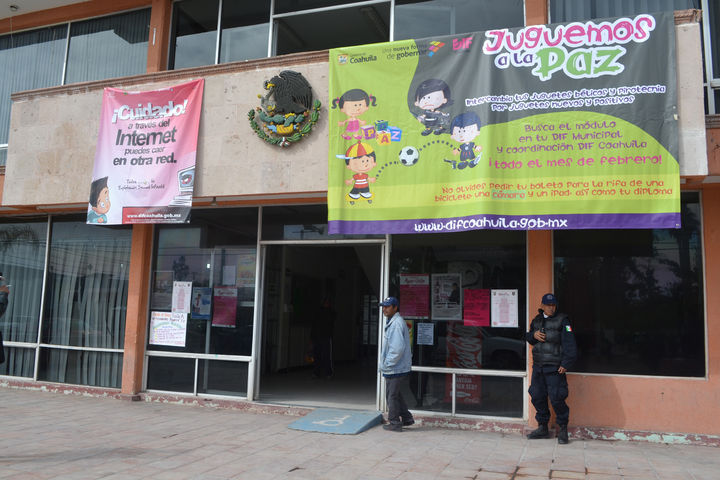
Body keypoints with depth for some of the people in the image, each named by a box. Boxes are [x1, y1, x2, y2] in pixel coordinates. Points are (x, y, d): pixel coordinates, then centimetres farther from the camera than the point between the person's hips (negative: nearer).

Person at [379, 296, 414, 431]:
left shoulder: (397, 323, -20)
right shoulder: (392, 322, 13)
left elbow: (397, 348, -27)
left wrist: (386, 364, -18)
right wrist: (385, 365, 17)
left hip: (395, 369, -10)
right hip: (395, 368, 10)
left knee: (392, 395, 3)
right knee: (395, 394, 20)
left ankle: (394, 423, 15)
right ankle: (407, 418, 31)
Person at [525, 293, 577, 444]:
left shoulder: (562, 320, -5)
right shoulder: (536, 320, 13)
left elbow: (569, 344, -11)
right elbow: (528, 337, 24)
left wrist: (566, 363, -19)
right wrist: (533, 335, 0)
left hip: (555, 368, -6)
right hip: (538, 366, 6)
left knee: (556, 398, -6)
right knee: (537, 397, 10)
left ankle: (563, 429, 12)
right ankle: (542, 428, 25)